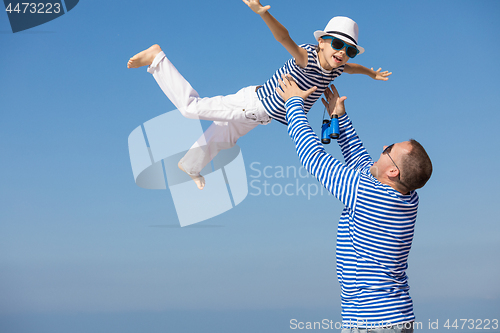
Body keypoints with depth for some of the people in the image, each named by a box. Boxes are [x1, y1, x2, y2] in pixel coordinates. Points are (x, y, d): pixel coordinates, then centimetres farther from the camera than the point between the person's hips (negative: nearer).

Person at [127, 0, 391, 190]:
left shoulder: (336, 67, -4)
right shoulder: (307, 58, -31)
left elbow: (349, 67, 21)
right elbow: (284, 38, -49)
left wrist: (371, 72, 37)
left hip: (264, 113, 8)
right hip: (254, 104, -8)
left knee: (222, 136, 28)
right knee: (191, 106, -5)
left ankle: (190, 166, 53)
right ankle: (157, 57, 10)